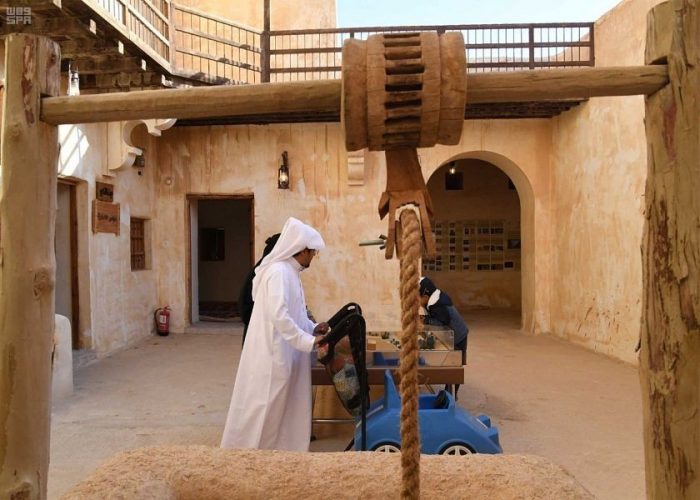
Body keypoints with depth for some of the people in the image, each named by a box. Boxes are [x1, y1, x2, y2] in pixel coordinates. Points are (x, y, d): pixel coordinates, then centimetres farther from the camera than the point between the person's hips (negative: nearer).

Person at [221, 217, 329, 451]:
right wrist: (309, 341, -22)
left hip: (282, 353, 10)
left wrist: (313, 328, 5)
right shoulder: (279, 272, -19)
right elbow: (279, 316, -27)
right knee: (263, 408, 0)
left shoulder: (289, 272, 13)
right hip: (271, 353, -10)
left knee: (281, 409, 14)